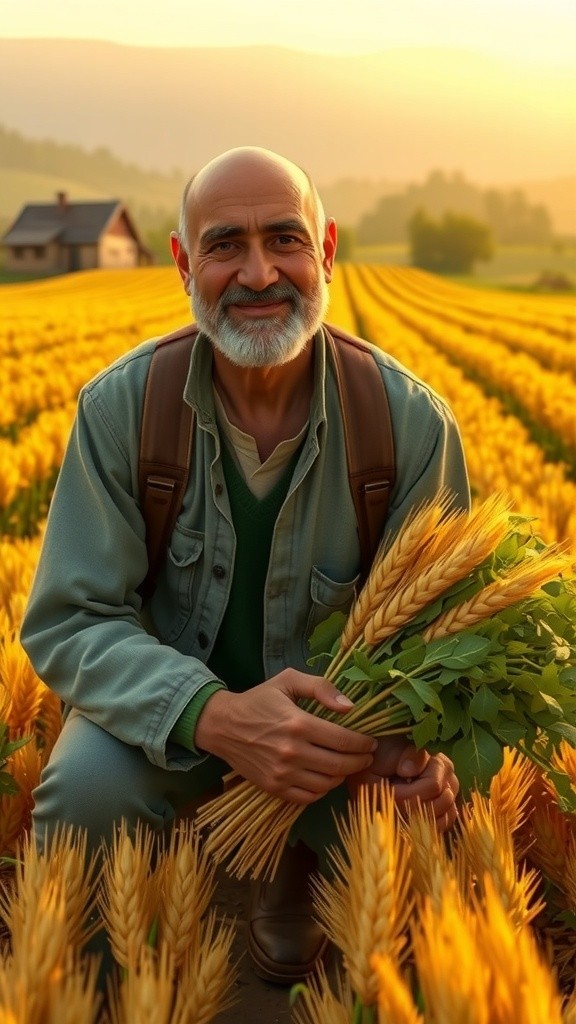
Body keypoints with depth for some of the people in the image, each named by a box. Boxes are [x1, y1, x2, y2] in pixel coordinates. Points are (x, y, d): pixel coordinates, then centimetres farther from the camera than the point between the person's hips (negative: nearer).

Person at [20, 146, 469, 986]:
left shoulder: (412, 422, -18)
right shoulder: (121, 407, -19)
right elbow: (67, 622, -19)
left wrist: (416, 736, -34)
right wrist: (212, 716, -38)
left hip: (343, 716, 1)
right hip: (173, 712, -1)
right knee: (84, 789, -31)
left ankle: (297, 870, 14)